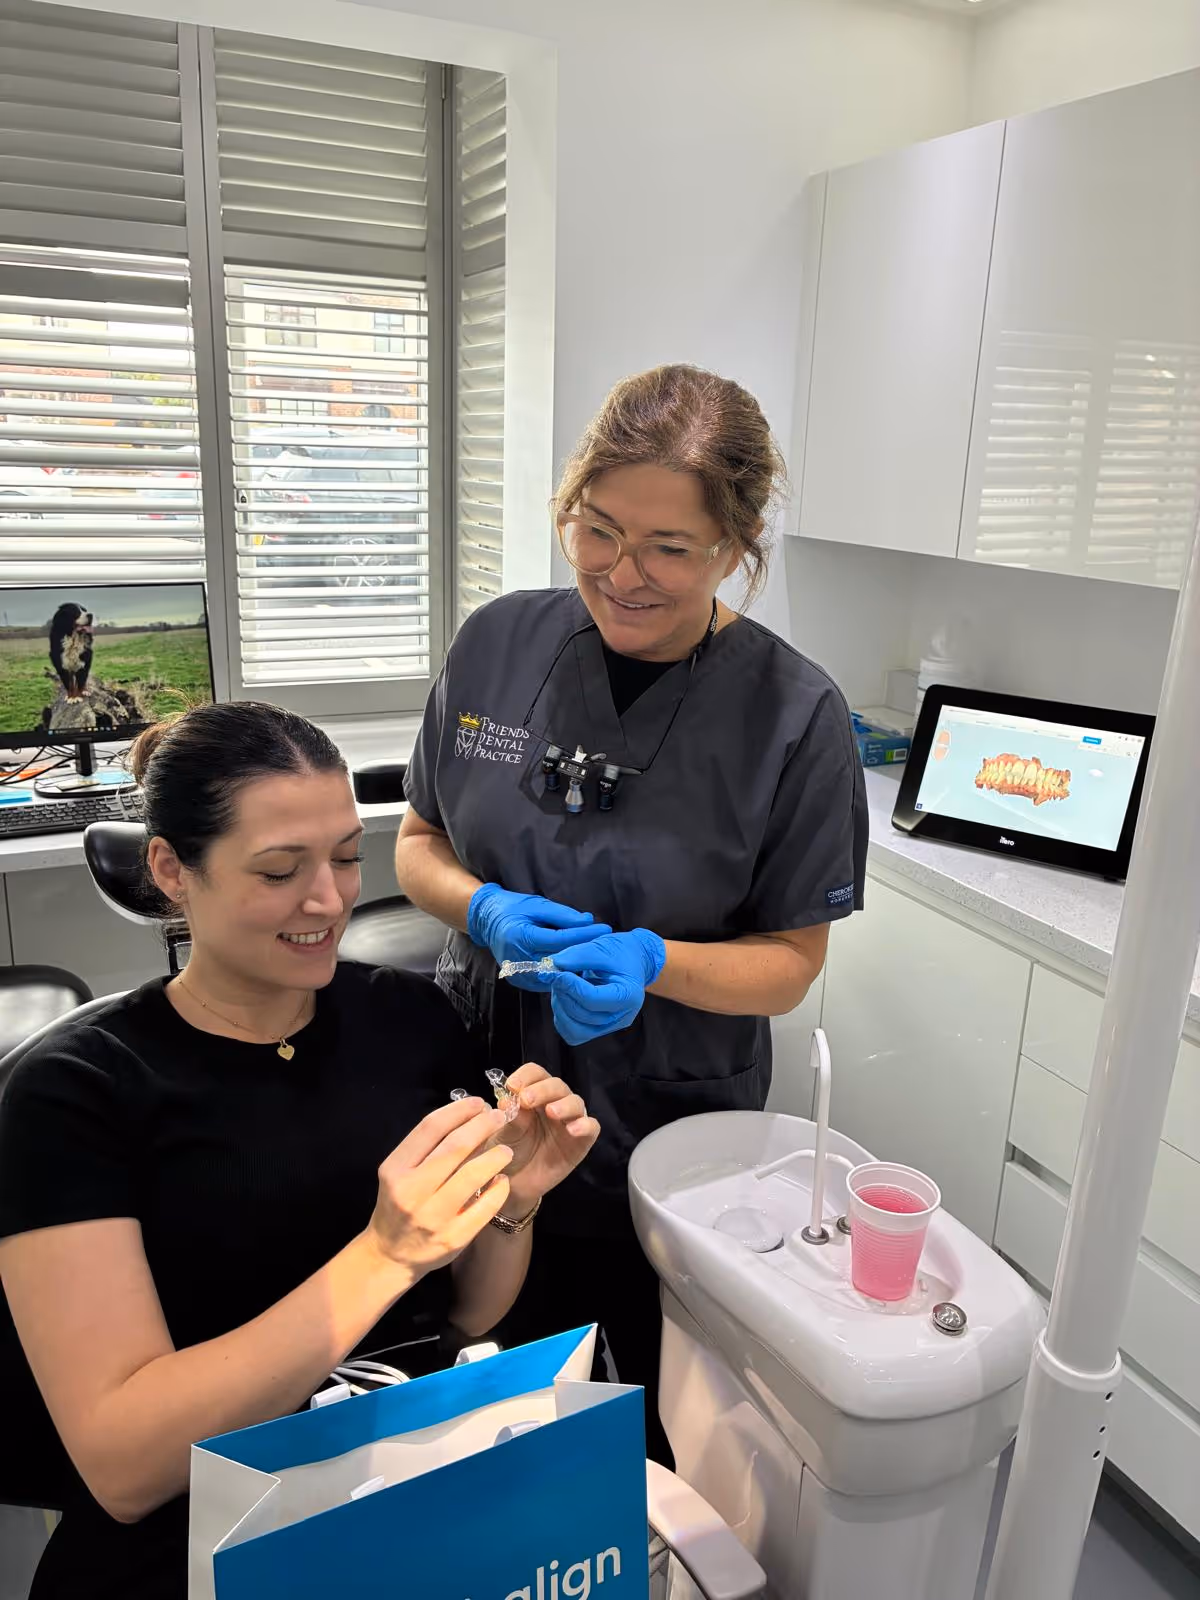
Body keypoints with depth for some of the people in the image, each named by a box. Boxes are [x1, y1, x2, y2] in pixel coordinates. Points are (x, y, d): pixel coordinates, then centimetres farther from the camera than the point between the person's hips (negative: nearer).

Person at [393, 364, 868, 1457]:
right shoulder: (499, 643, -8)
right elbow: (420, 845, 2)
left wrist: (652, 961, -29)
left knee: (669, 1424, 23)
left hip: (672, 1133, -2)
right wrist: (486, 910, -19)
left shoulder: (793, 716, -17)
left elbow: (791, 962, -10)